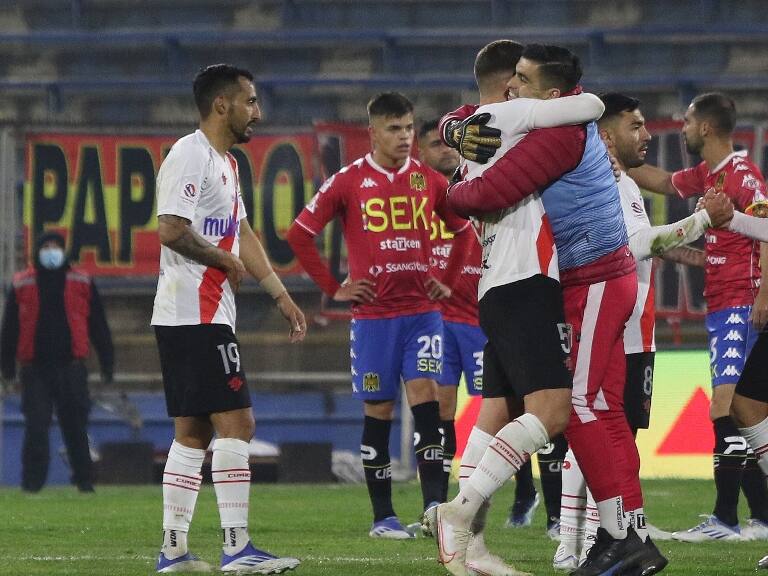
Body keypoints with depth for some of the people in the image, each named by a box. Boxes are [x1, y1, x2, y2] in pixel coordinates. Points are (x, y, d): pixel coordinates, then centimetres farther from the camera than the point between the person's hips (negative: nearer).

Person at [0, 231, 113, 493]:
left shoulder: (82, 284, 7)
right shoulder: (22, 285, 6)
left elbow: (98, 326, 10)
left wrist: (107, 363, 6)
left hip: (71, 367, 0)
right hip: (35, 369, 0)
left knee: (75, 426, 4)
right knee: (36, 426, -7)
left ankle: (84, 479, 16)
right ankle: (33, 479, -2)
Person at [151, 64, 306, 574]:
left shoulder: (227, 163, 20)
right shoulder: (190, 156, -13)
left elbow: (242, 234, 23)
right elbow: (172, 230, -23)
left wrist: (281, 295, 18)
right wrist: (224, 260, -9)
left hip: (208, 315, 11)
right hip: (196, 314, -11)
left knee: (193, 432, 10)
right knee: (235, 423, -12)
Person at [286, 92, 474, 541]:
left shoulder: (429, 180, 7)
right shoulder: (348, 182, -1)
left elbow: (464, 230, 21)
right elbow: (300, 235, 2)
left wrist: (448, 282, 12)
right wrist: (333, 289, 0)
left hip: (423, 310, 2)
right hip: (373, 313, -2)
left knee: (425, 394, -11)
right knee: (379, 409, 2)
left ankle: (435, 505, -15)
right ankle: (383, 516, 8)